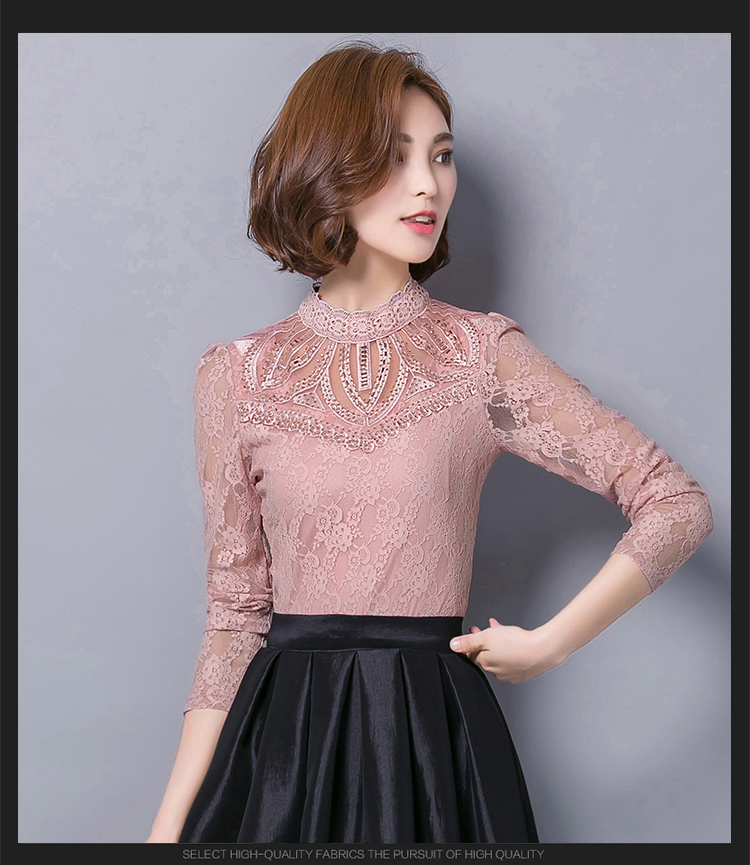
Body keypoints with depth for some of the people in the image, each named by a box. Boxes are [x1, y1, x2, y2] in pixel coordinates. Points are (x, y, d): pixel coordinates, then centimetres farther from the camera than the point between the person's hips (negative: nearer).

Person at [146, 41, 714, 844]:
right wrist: (172, 823, -1)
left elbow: (678, 507, 0)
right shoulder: (238, 375, 1)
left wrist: (546, 645, -3)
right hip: (282, 740, 1)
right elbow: (236, 612, 3)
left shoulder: (483, 353, -2)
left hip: (435, 741, 0)